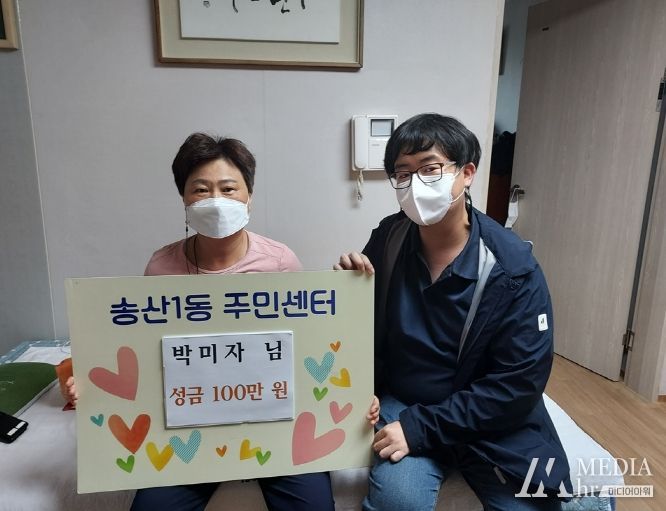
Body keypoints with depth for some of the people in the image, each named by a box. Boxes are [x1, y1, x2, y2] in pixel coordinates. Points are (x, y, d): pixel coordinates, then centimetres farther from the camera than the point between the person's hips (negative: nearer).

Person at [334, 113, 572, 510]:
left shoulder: (513, 269, -16)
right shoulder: (389, 238, -8)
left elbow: (520, 382, -16)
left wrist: (420, 428, -20)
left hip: (495, 421, 0)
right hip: (402, 402, 1)